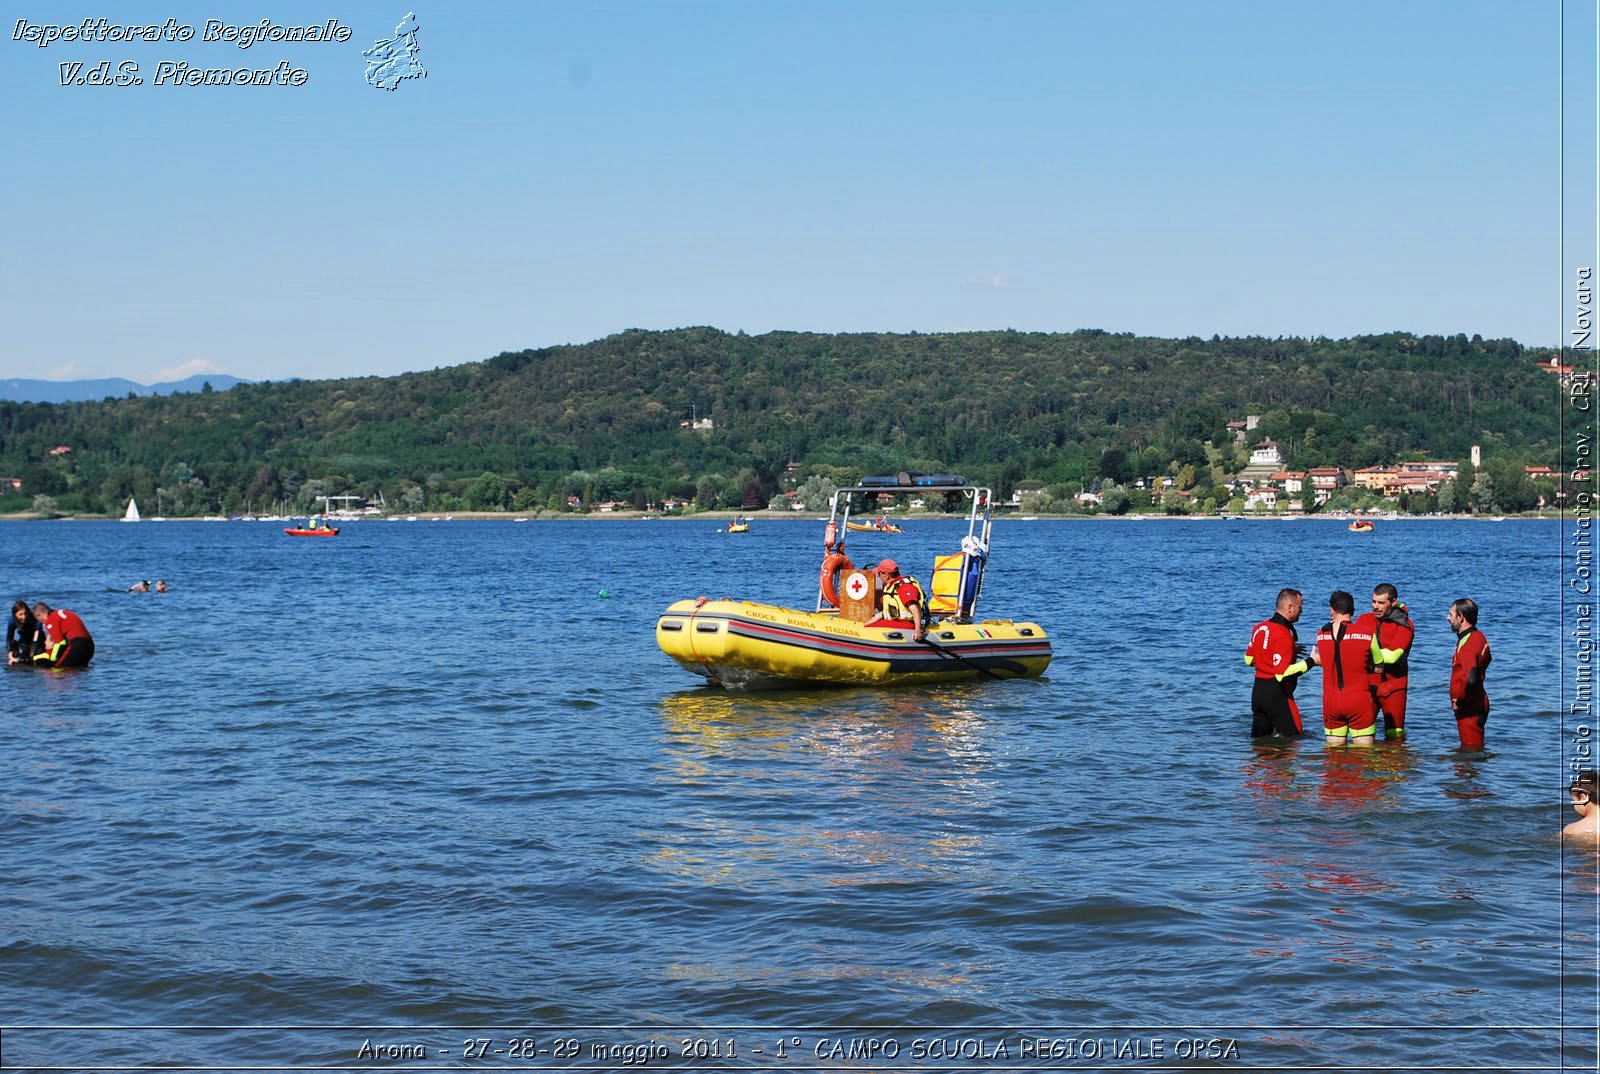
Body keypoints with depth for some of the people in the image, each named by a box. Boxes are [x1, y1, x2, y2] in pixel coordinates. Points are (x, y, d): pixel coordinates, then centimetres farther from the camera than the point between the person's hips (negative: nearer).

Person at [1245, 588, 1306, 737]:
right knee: (1293, 738, -2)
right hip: (1276, 693, -8)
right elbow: (1282, 674, -24)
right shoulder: (1283, 635, -18)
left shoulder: (1259, 628, 8)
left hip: (1257, 690, 8)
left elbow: (1249, 660, 20)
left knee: (1258, 739, 14)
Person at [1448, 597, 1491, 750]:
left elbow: (1470, 679, -35)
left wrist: (1459, 701, -18)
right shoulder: (1478, 637, 11)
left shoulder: (1468, 643, -22)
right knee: (1474, 750, 18)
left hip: (1470, 709, -11)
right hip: (1477, 705, 11)